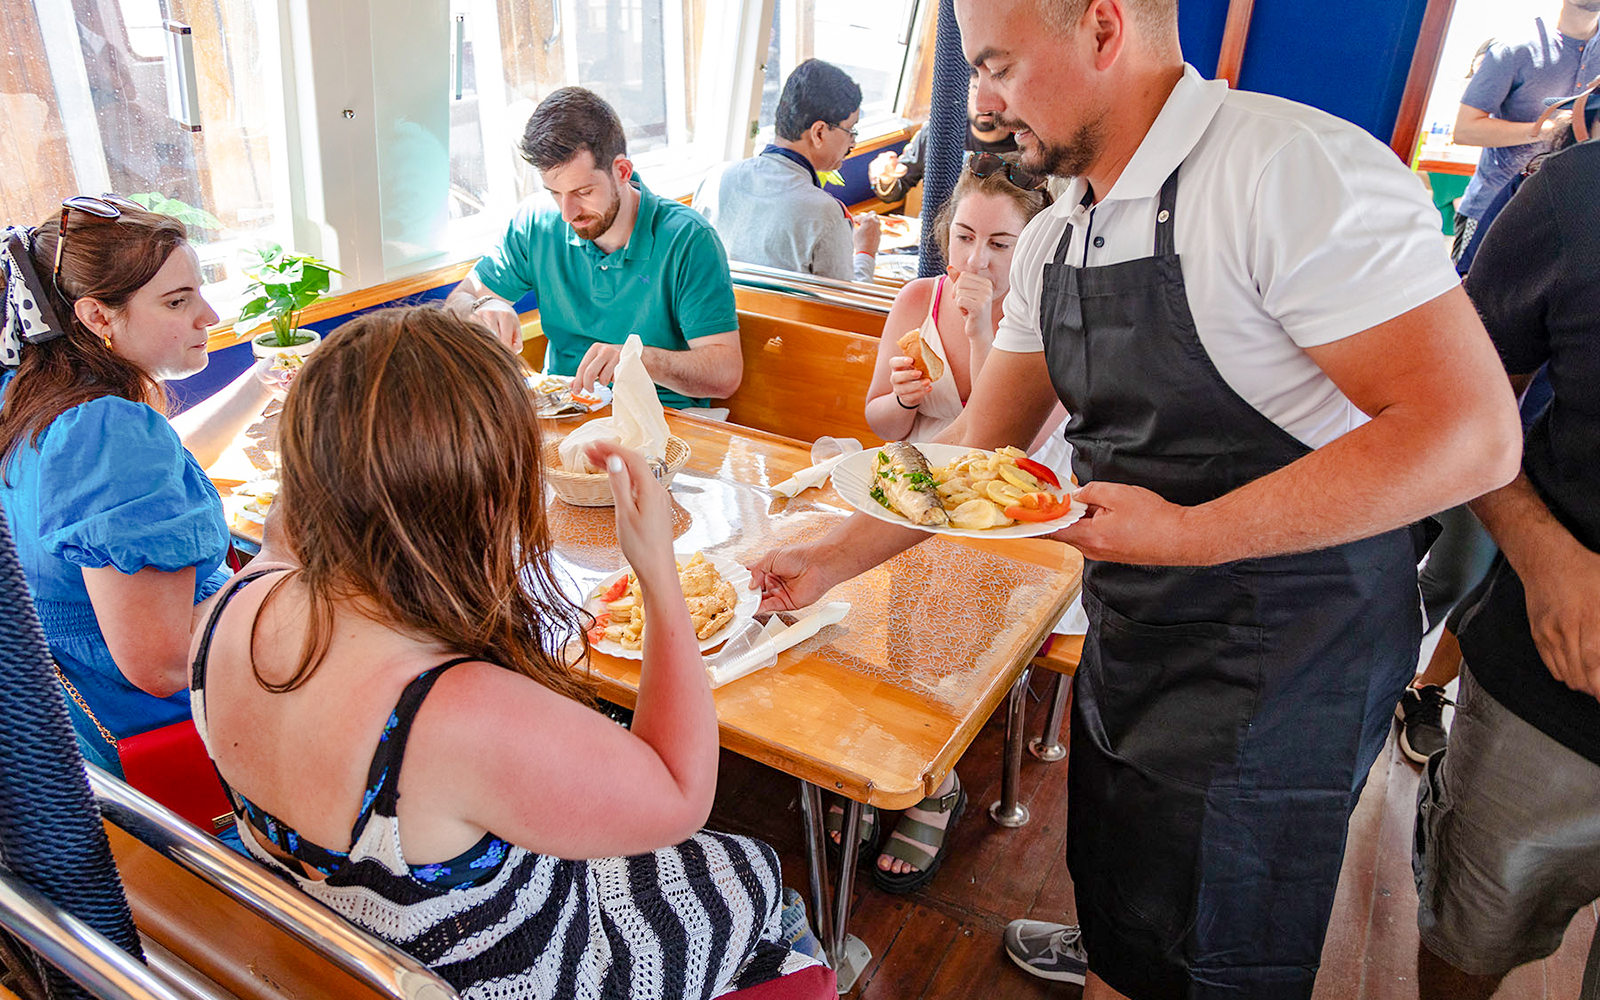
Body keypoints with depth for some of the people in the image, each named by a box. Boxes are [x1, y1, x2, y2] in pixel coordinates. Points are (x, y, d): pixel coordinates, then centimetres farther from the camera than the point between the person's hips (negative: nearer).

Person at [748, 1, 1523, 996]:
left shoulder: (1295, 169, -21)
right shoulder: (1054, 242, 4)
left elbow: (1471, 433, -25)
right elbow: (978, 447, 9)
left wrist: (1189, 535, -27)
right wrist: (831, 560, 6)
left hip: (1277, 657, -7)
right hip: (1131, 637, 7)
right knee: (1114, 885, 28)